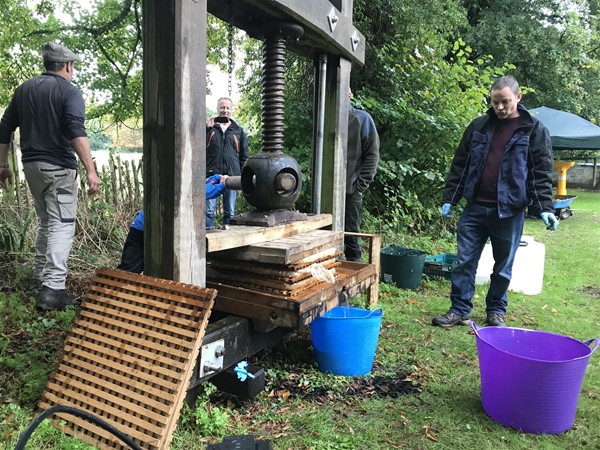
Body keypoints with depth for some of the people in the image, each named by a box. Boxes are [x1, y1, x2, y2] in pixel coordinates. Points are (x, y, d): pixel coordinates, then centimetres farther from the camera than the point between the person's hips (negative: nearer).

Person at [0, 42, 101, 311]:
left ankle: (40, 275, 31)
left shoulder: (24, 89, 13)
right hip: (58, 167, -7)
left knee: (46, 221, 22)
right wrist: (90, 170, -27)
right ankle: (52, 290, -15)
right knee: (62, 226, -7)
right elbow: (76, 132, -22)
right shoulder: (69, 91, -6)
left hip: (31, 165, 7)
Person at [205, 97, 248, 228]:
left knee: (230, 211, 6)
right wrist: (207, 128, -5)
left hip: (232, 175, 2)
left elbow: (244, 156, 15)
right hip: (211, 174, -1)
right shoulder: (209, 127, 12)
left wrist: (243, 175, 6)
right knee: (209, 210, -4)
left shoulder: (238, 131, 16)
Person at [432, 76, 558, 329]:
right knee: (465, 261, 4)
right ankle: (459, 311, 14)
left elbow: (542, 173, -2)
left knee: (503, 266, 10)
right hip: (475, 208, 2)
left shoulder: (534, 130, 1)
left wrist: (544, 208, -12)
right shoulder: (479, 126, 8)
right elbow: (460, 165, 9)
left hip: (509, 211, -2)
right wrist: (449, 199, 5)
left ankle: (496, 312, 26)